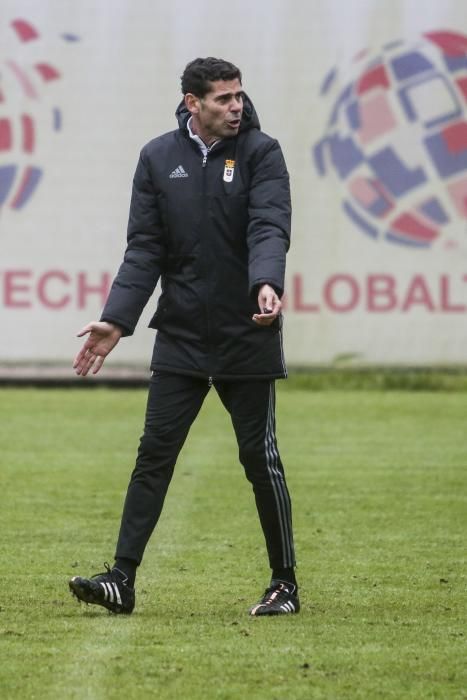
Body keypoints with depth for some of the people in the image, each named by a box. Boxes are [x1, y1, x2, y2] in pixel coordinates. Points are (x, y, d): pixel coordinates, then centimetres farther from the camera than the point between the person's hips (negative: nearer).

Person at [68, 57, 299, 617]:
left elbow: (270, 228, -17)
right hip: (180, 335, 2)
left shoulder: (260, 153, -3)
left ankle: (285, 583, 16)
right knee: (154, 454, -1)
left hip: (248, 336, -2)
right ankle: (122, 579, 0)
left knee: (260, 458, 4)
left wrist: (266, 285, -36)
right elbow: (144, 249, 4)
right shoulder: (159, 158, 5)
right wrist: (117, 319, -7)